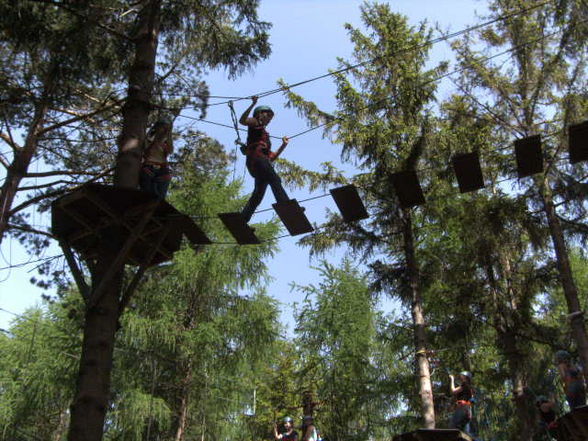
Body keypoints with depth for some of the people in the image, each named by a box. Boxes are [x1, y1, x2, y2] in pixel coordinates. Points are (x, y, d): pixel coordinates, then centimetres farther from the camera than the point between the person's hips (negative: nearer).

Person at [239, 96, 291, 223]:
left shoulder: (263, 133, 37)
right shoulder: (255, 122, 16)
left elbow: (271, 157, 31)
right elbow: (242, 120, -8)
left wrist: (283, 145, 26)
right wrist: (253, 104, -12)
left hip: (263, 160, 9)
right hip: (256, 157, -9)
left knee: (258, 193, 2)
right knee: (275, 180, -24)